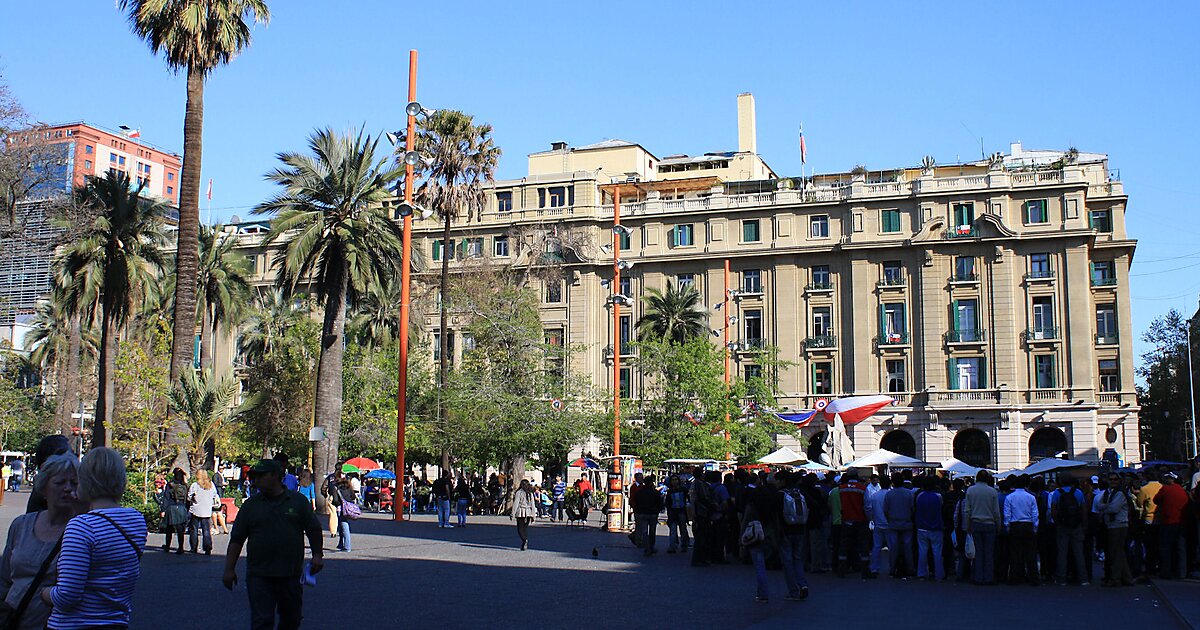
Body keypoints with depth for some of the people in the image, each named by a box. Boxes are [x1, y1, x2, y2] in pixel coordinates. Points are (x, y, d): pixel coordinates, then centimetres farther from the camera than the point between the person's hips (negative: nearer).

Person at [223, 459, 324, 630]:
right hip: (259, 576, 0)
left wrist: (317, 555, -6)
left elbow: (314, 530, 6)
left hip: (291, 575, 1)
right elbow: (236, 539, 5)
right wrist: (229, 569, 0)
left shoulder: (299, 501, 4)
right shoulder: (250, 505, 6)